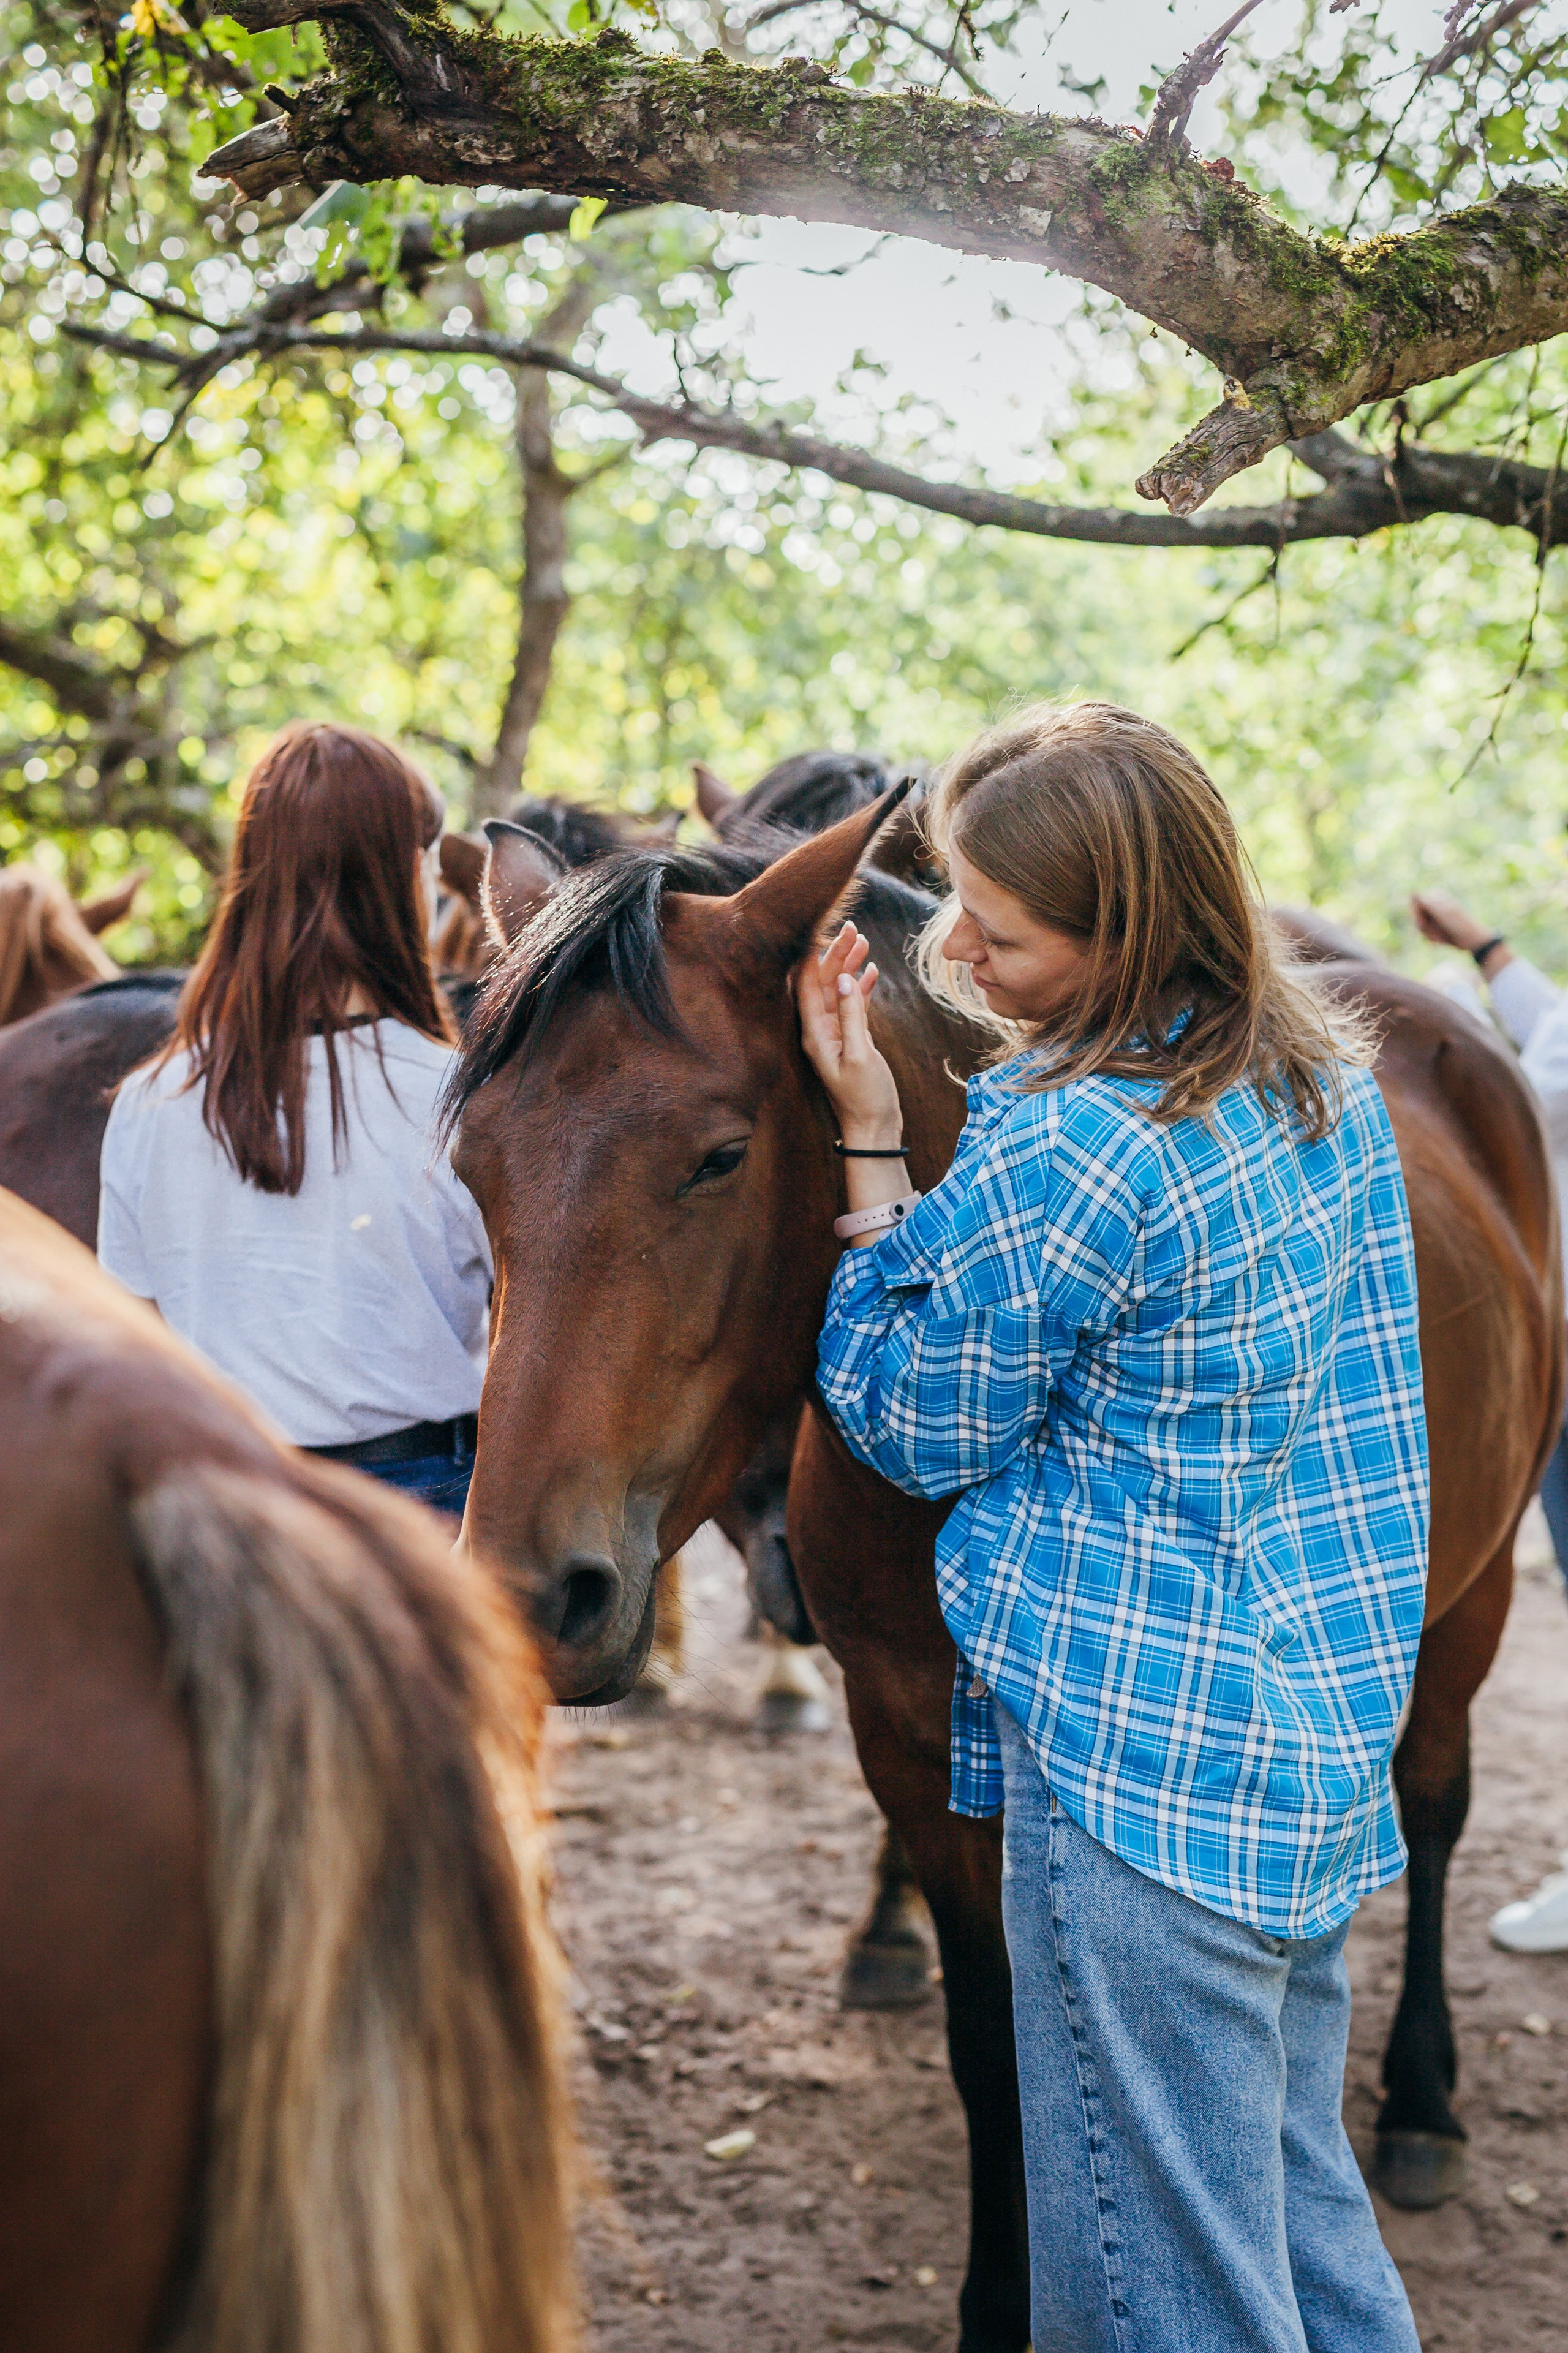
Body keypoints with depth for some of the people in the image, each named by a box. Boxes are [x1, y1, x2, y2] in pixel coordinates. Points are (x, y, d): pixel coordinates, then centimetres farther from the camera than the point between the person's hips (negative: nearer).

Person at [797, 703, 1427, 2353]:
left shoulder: (1064, 1154, -22)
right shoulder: (1324, 1078, 4)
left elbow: (911, 1423, -9)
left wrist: (869, 1145, -6)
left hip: (1143, 1751, -9)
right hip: (1327, 1724, 9)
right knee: (1307, 2209, 23)